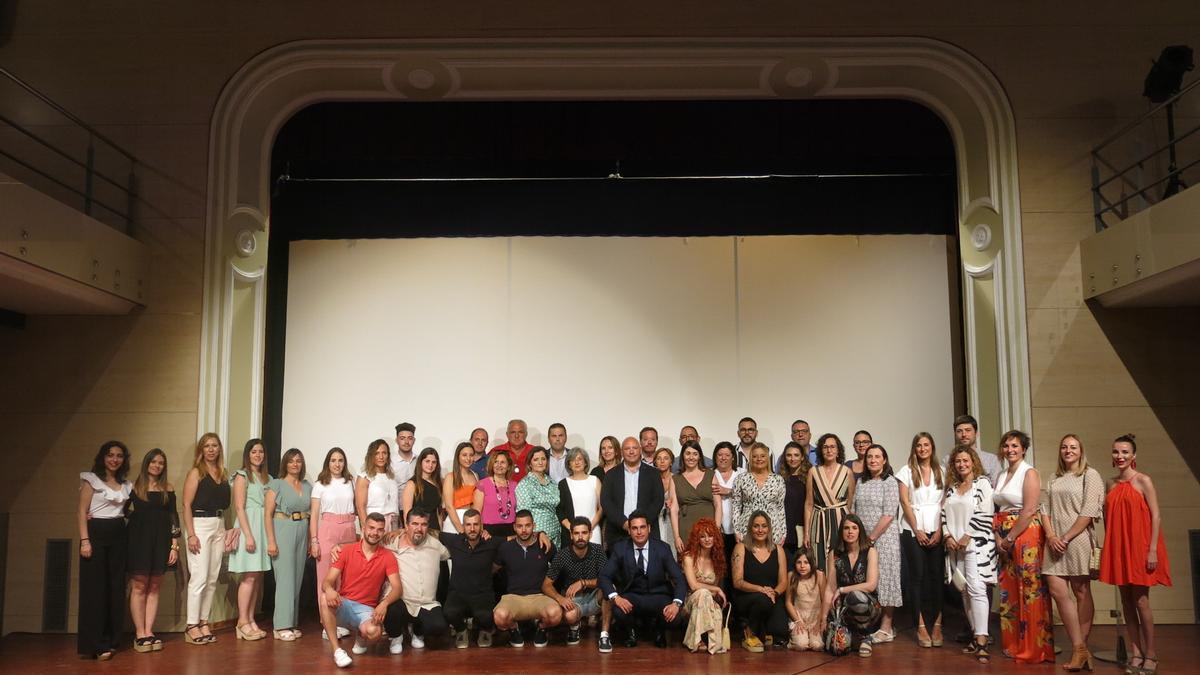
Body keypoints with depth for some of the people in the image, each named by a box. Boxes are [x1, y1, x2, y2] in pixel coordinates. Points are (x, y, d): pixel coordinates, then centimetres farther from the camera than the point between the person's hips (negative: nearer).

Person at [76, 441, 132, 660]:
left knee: (115, 588, 5)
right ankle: (94, 644, -4)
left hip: (118, 536, 5)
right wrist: (84, 540, -15)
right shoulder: (91, 479, -2)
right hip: (96, 534, -5)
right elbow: (81, 511, -7)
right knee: (95, 588, -6)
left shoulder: (126, 485, 13)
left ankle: (109, 641, 12)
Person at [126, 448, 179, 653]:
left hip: (160, 541, 2)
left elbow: (173, 517, 7)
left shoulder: (168, 489, 9)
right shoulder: (134, 486, 4)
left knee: (154, 587, 3)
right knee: (139, 586, -3)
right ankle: (139, 634, 1)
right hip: (139, 538, -2)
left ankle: (149, 631, 7)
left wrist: (174, 545, 2)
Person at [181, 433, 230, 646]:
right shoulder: (196, 472, -3)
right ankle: (192, 626, 0)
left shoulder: (223, 474, 13)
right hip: (200, 525, -6)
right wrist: (191, 534, -15)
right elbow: (186, 505, -8)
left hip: (219, 526, 6)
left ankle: (204, 622, 15)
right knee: (199, 578, -7)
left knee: (212, 579, 7)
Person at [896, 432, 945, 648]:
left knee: (937, 576, -2)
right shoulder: (906, 471, 4)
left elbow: (944, 504, 4)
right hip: (913, 530, -1)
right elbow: (905, 503, -1)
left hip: (936, 530, 2)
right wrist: (917, 530, -7)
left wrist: (939, 531, -5)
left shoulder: (941, 471, 9)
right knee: (917, 576, -3)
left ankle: (937, 624, 3)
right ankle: (921, 626, -1)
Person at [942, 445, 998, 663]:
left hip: (976, 543, -6)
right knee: (964, 590, 8)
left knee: (976, 588, -15)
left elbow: (985, 513, -10)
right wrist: (947, 536, -2)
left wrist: (967, 537, -13)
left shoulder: (983, 483, -1)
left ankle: (982, 641, -19)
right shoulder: (951, 486, 17)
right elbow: (944, 513, 13)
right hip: (954, 545, 6)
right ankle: (975, 635, 16)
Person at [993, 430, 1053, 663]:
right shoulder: (1002, 475, 15)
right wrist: (998, 537, 1)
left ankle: (1034, 648, 3)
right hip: (1005, 539, 7)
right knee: (1009, 592, 10)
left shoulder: (1029, 473, -7)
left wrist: (1010, 538, -13)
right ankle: (1014, 645, 18)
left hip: (1026, 536, -7)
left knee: (1030, 591, -5)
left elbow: (1029, 511, -15)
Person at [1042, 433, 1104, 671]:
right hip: (1054, 542, 5)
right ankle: (1080, 649, -1)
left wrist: (1066, 538, -12)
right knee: (1057, 591, -5)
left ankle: (1080, 649, 7)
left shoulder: (1090, 475, 1)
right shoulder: (1054, 480, 18)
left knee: (1081, 593, 1)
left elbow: (1088, 511, -8)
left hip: (1078, 540, -5)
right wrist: (1051, 536, -5)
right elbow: (1045, 510, 12)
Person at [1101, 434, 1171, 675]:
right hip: (1118, 548, 5)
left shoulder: (1143, 481, -5)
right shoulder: (1111, 484, 10)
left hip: (1139, 547, -5)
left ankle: (1150, 655, 9)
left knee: (1141, 601, -3)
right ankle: (1136, 653, 14)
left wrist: (1153, 549, -15)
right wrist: (1107, 547, 10)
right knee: (1126, 602, 6)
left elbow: (1156, 516, -9)